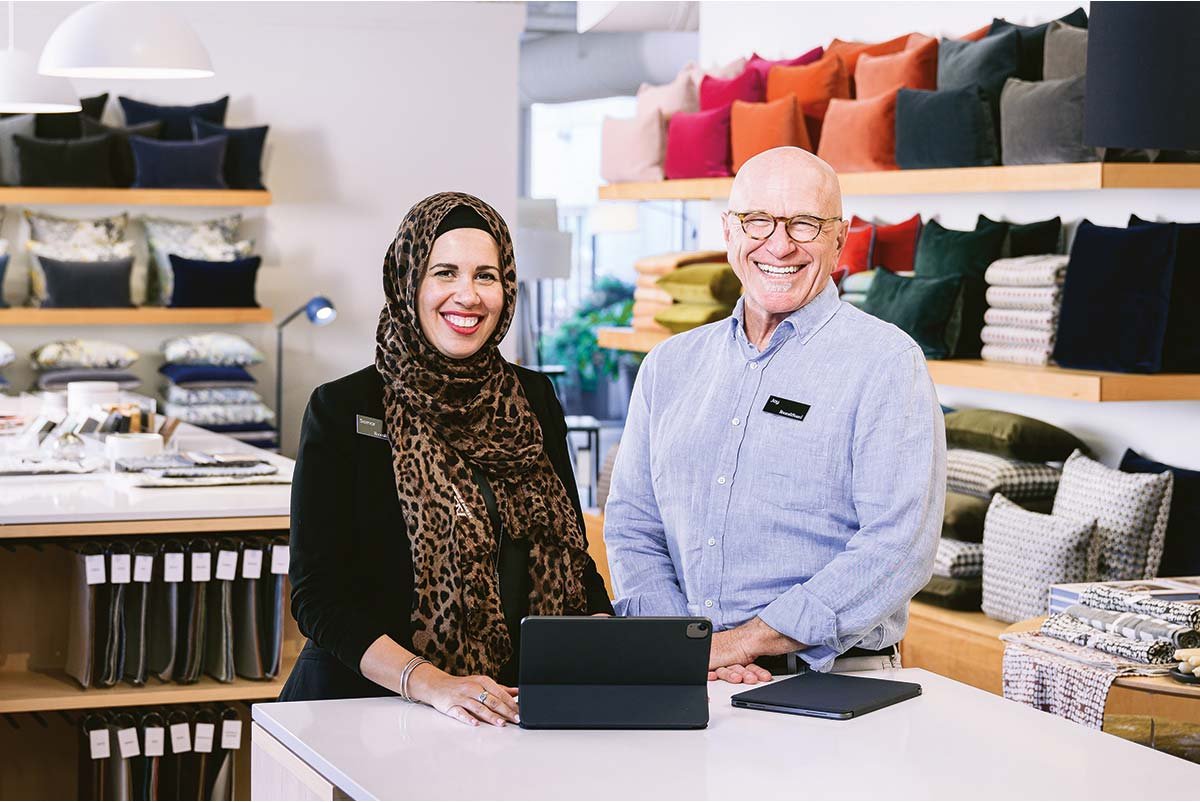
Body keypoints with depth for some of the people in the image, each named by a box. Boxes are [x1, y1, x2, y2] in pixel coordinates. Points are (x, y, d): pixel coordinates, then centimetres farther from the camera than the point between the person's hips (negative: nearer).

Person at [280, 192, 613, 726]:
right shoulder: (343, 410, 0)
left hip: (511, 714, 3)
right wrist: (430, 682, -19)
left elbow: (573, 558, 16)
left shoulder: (533, 400, 13)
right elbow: (317, 595, -5)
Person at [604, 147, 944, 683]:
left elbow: (898, 548, -10)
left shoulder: (886, 362, -1)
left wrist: (741, 641, -14)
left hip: (831, 687, -4)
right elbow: (632, 528, 15)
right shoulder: (670, 366, 16)